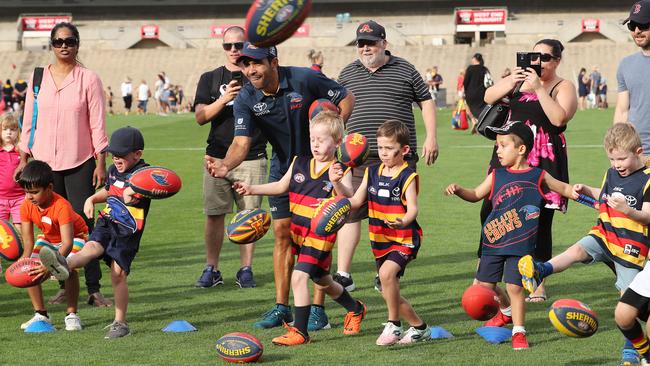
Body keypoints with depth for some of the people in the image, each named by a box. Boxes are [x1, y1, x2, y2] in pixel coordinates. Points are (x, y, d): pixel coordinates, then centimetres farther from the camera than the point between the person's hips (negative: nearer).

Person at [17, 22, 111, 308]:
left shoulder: (88, 78, 0)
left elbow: (97, 123, -1)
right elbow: (29, 121, 11)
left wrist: (101, 163, -5)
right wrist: (23, 160, 8)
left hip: (79, 163, -3)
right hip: (45, 162, 3)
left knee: (83, 223, -6)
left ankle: (93, 288, -5)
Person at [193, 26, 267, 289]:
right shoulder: (210, 79, 11)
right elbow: (200, 117, -1)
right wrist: (223, 99, -16)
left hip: (252, 158, -1)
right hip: (217, 157, 1)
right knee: (214, 215, 0)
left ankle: (246, 270, 7)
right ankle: (211, 269, 8)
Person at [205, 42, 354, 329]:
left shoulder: (305, 80, -22)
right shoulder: (246, 99, -14)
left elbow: (346, 99, -10)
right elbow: (242, 142, -23)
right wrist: (225, 164, -45)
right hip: (283, 169, 3)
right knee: (283, 234, 4)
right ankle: (281, 307, 11)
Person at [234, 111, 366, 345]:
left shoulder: (340, 171, -12)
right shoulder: (300, 163, 4)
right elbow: (281, 186, 17)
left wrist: (337, 183, -43)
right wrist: (252, 190, 9)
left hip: (321, 235, -7)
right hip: (298, 230, 7)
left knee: (299, 276, -17)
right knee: (322, 281, 20)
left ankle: (300, 331, -9)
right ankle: (355, 309, 44)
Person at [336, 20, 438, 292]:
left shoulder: (405, 70, 7)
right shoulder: (348, 74, 12)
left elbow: (426, 102, 12)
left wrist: (431, 137, 3)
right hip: (359, 156, 1)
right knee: (350, 213, -8)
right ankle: (343, 275, -6)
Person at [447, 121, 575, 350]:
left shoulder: (538, 176, -2)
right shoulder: (497, 176, 4)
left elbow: (564, 189, 11)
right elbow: (476, 195, 14)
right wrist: (458, 190, -3)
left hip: (520, 245, -4)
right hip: (493, 241, 4)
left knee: (514, 286, -10)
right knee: (485, 285, 9)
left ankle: (518, 331, 4)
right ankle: (506, 311, 38)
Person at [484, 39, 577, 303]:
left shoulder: (563, 87, 1)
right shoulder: (520, 78, 16)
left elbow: (559, 118, -16)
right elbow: (489, 97, 7)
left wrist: (538, 88, -19)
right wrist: (510, 82, -10)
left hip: (543, 161, -4)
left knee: (540, 221, -1)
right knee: (490, 212, -1)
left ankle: (539, 284, 9)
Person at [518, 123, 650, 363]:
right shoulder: (612, 174, 11)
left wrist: (628, 210, -31)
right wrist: (586, 191, 15)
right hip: (603, 235, 5)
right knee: (578, 250, -24)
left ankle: (630, 347, 11)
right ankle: (540, 271, -46)